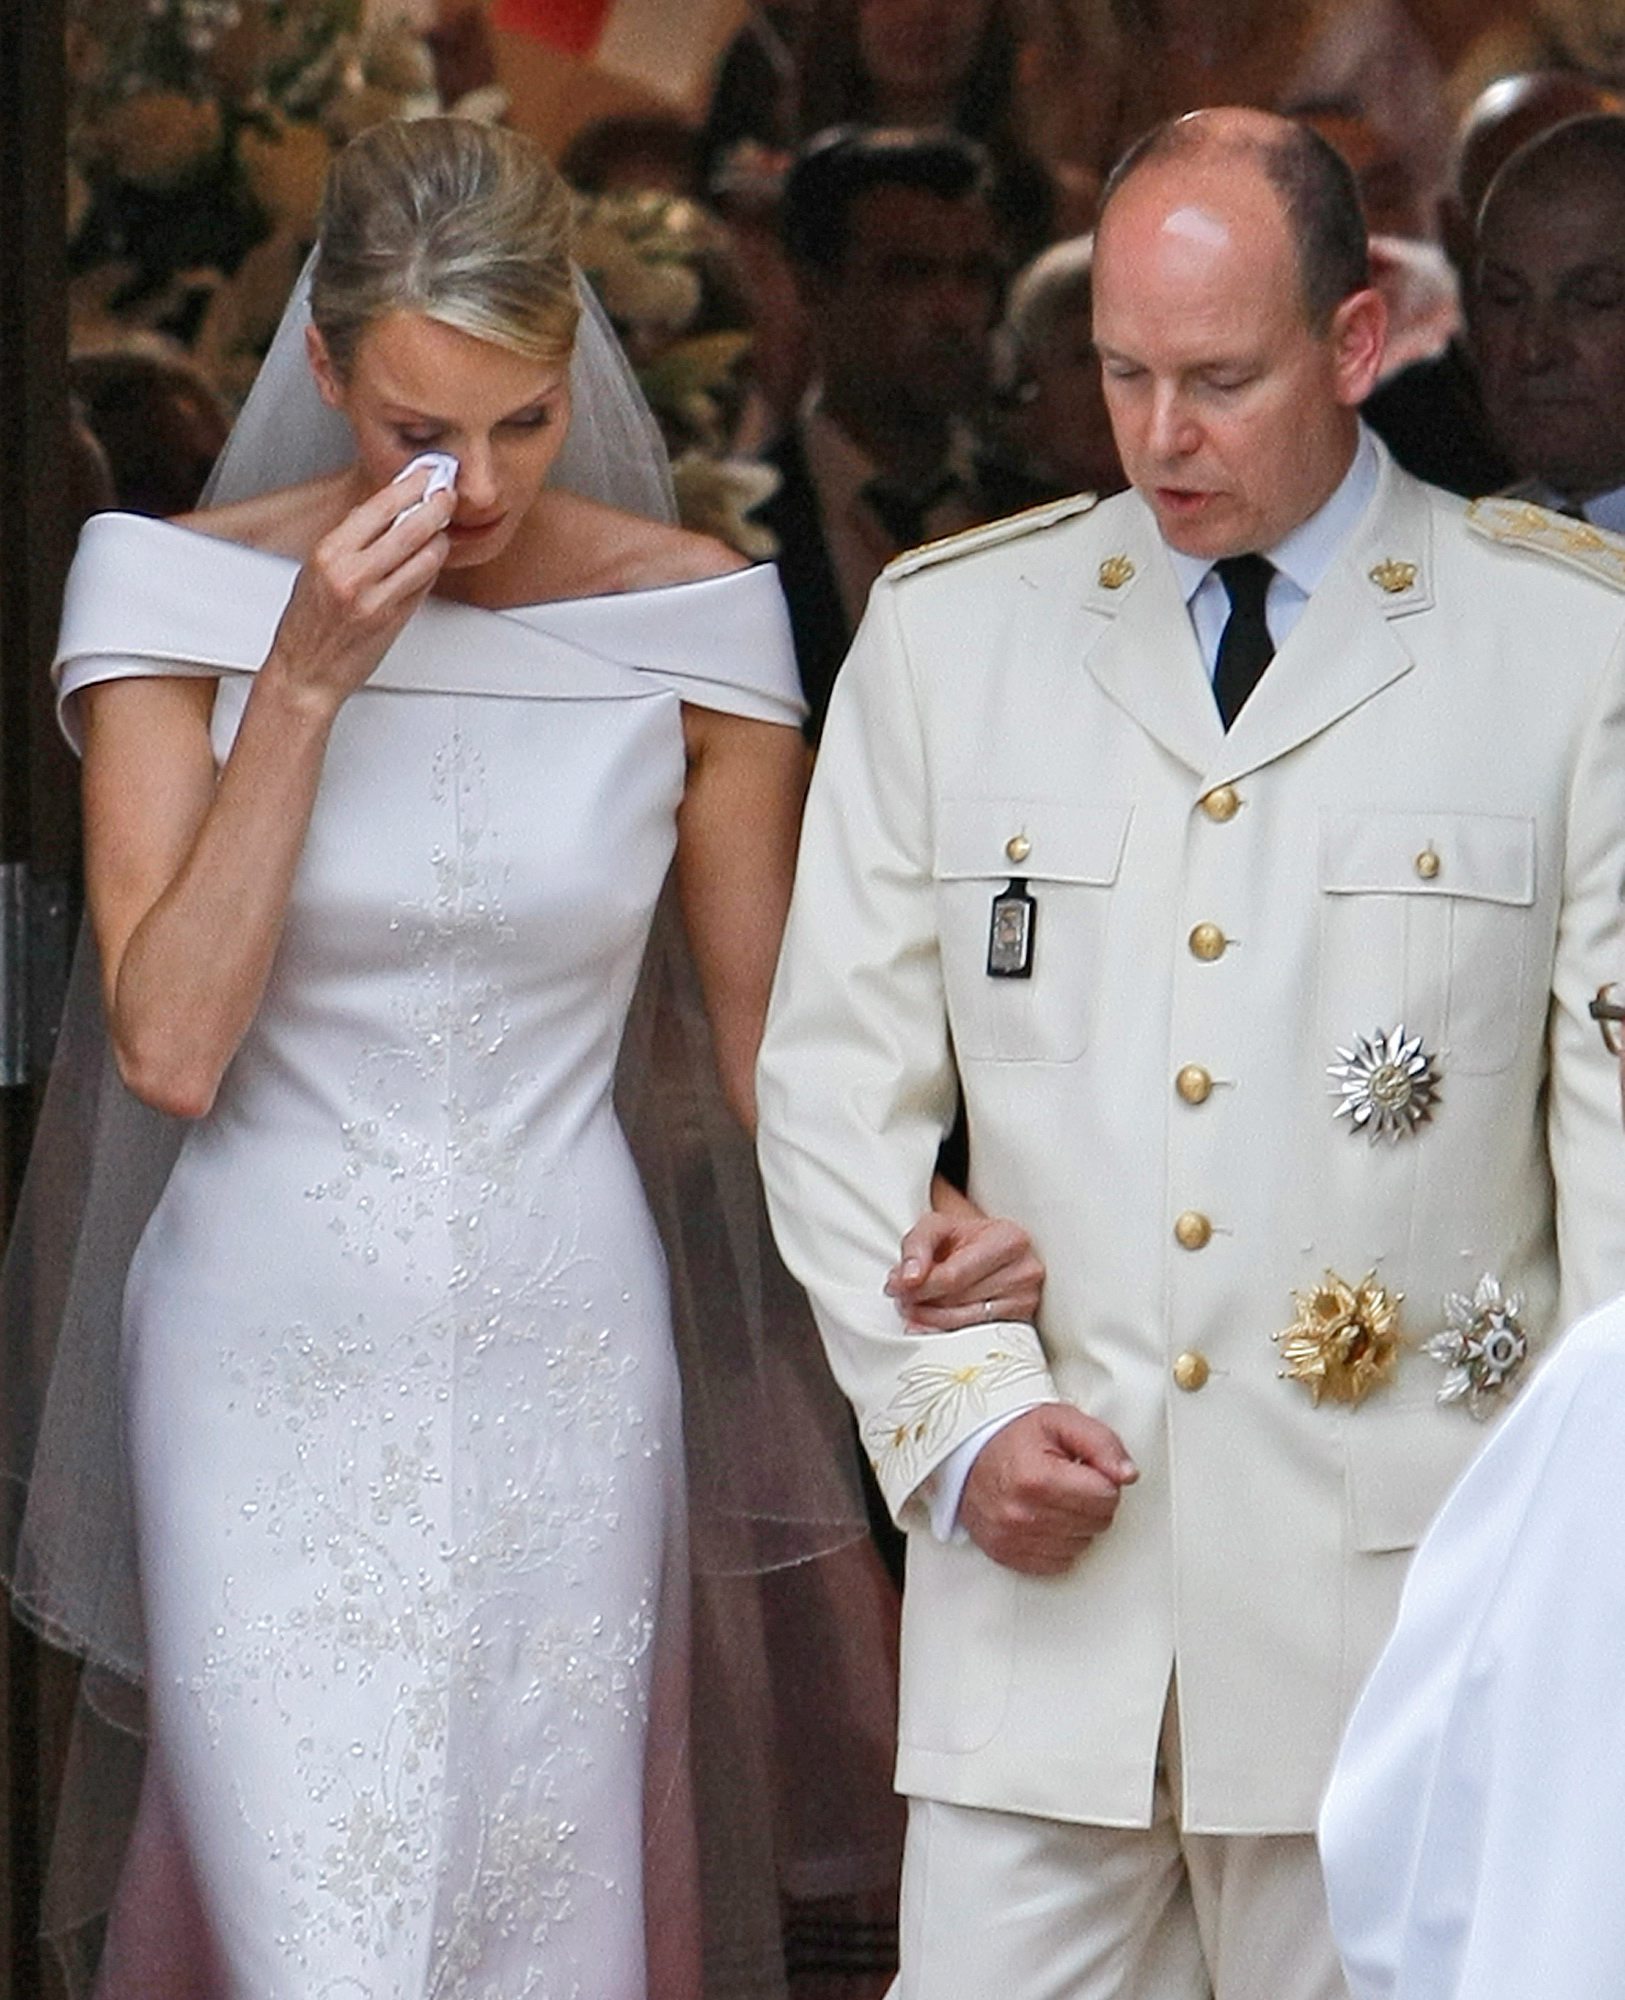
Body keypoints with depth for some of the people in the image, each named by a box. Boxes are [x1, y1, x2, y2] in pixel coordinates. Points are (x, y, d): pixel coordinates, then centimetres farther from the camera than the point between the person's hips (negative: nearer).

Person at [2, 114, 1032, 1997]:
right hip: (276, 1360, -1)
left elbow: (775, 1044, 5)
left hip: (561, 1366, 2)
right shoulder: (188, 599, -5)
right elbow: (171, 1046, -12)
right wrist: (303, 689, -16)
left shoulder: (687, 619, -1)